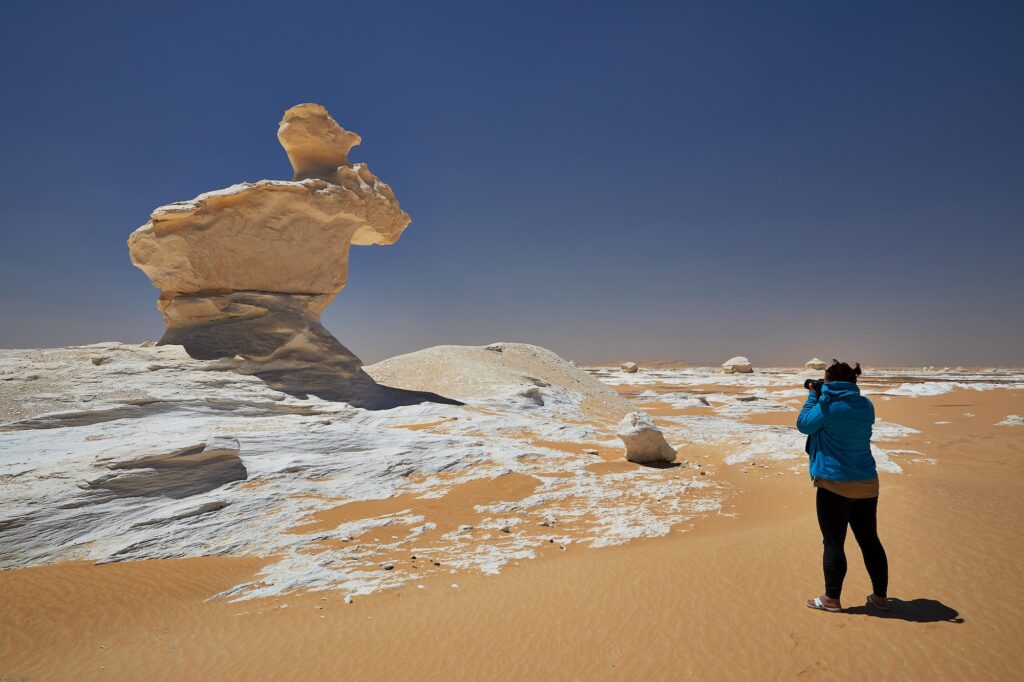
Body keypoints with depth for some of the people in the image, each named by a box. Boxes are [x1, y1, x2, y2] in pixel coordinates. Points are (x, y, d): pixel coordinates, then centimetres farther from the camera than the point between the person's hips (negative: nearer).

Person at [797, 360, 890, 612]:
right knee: (869, 540, 17)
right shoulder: (866, 406, 6)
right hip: (867, 484, 7)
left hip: (835, 484, -6)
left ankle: (832, 599, 13)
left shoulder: (828, 405, -14)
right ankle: (880, 596, 27)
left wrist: (813, 396, 5)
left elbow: (803, 424, -3)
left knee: (833, 543, 3)